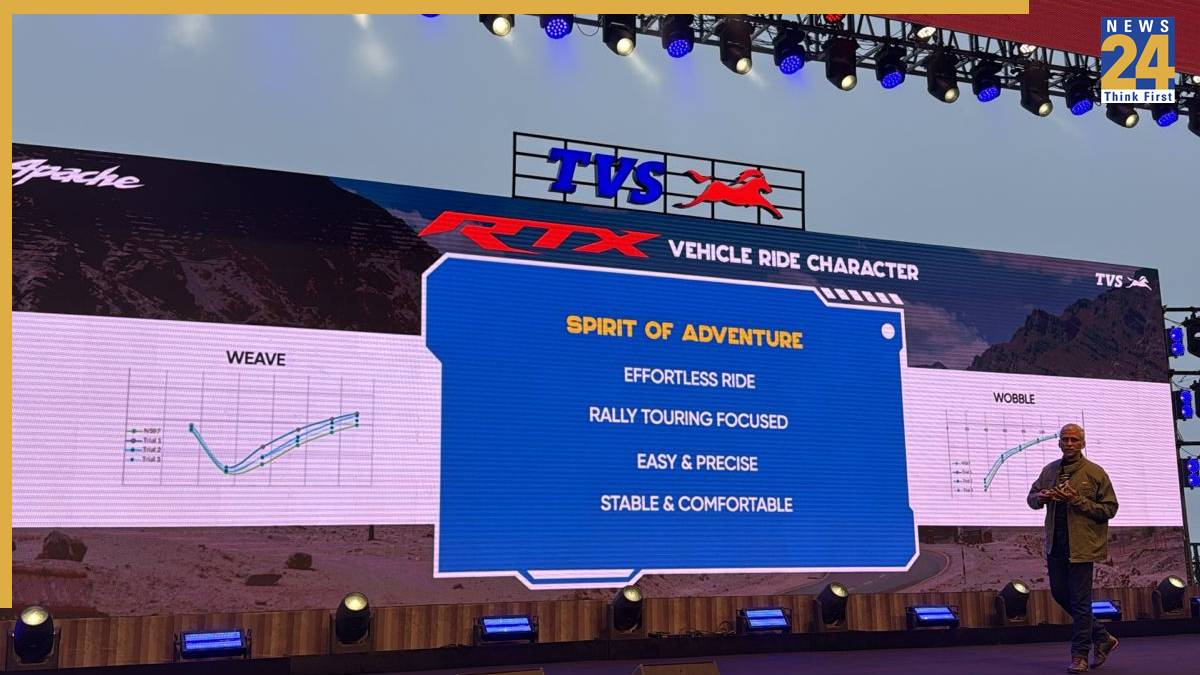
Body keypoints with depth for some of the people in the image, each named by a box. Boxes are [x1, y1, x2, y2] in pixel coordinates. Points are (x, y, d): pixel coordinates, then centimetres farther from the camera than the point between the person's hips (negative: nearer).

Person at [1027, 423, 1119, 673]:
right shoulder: (1049, 470, 11)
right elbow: (1031, 498, 18)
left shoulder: (1095, 473, -4)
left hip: (1081, 545, -6)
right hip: (1055, 545, 6)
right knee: (1059, 594, 11)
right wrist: (1040, 497, -6)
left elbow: (1110, 508, -6)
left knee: (1079, 601, -2)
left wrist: (1078, 501, -17)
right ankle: (1102, 638, 28)